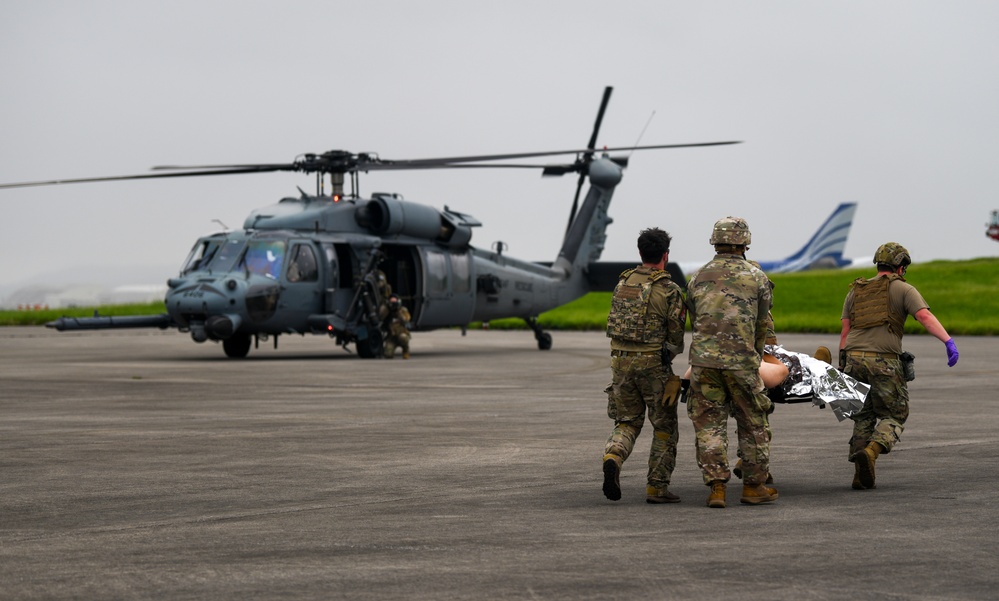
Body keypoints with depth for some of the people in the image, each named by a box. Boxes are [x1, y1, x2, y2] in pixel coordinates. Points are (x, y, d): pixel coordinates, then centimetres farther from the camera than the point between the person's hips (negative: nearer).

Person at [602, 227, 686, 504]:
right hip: (652, 363, -4)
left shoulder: (622, 283, 8)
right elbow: (676, 336, -6)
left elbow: (615, 323, 11)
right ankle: (656, 487, 10)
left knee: (627, 422, 15)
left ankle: (613, 456, -14)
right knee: (664, 427, 10)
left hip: (620, 360, 4)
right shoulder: (669, 290, -9)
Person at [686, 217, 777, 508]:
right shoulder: (756, 278, 3)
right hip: (741, 361, -2)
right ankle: (754, 486, 17)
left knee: (709, 424, 5)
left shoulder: (698, 278, 10)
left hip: (703, 360, 2)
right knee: (753, 424, 11)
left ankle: (716, 487, 0)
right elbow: (761, 326, 10)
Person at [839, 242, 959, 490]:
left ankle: (861, 475, 8)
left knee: (863, 417, 16)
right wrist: (949, 341, -17)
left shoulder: (855, 291, 21)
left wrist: (841, 366, 18)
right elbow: (925, 316, -9)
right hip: (883, 361, -5)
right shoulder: (903, 289, 7)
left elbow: (845, 332, 17)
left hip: (854, 358, 5)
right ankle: (871, 451, -22)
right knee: (893, 416, 6)